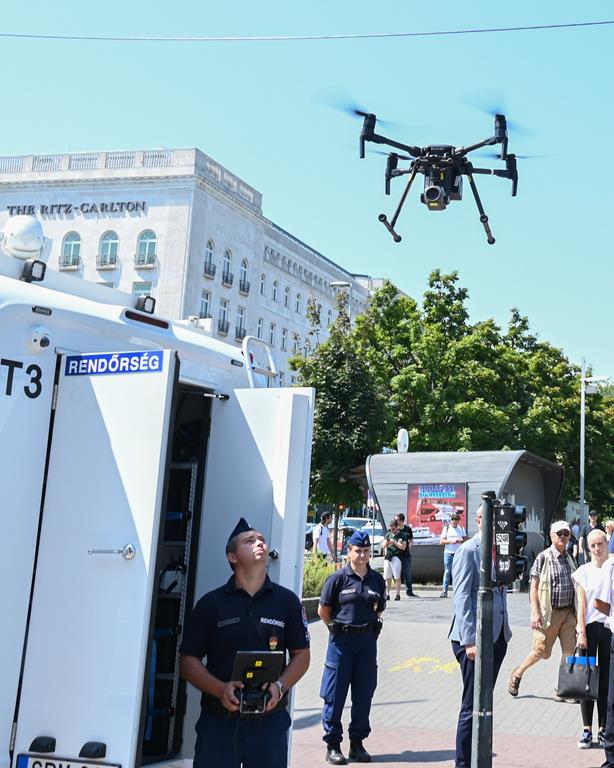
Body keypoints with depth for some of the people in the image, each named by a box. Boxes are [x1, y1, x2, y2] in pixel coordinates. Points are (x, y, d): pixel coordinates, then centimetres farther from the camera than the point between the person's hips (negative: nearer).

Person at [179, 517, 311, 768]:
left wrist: (279, 687, -9)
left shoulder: (287, 601, 6)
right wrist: (220, 689, -13)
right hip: (219, 719, -1)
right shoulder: (211, 603, 2)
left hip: (270, 719, 1)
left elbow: (301, 655, 9)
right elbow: (189, 660, 3)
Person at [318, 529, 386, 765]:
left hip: (367, 640, 4)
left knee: (364, 694, 8)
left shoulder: (377, 579, 5)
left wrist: (370, 626, 7)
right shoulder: (338, 578, -6)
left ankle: (357, 743, 20)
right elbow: (323, 610, 0)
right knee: (335, 694, 0)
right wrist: (338, 628, 4)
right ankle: (333, 745, 10)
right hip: (341, 640, -4)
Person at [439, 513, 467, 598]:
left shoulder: (461, 529, 11)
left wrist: (460, 541, -14)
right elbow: (441, 541, 1)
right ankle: (444, 590, -3)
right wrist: (450, 541, -14)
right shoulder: (446, 528, 6)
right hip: (448, 553, -1)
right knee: (447, 572, -5)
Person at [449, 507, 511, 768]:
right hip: (475, 638, -7)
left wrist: (504, 634, 12)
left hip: (497, 637, 8)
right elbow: (462, 597, -15)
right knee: (472, 707, -1)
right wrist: (469, 641, -20)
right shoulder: (467, 551, -10)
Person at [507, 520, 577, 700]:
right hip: (549, 613, -5)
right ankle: (517, 674, 25)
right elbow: (534, 586, -8)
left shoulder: (570, 559, 9)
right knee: (541, 651, 2)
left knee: (569, 651, 1)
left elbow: (575, 587, 17)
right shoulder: (543, 557, -8)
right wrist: (535, 613, -15)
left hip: (568, 612, 5)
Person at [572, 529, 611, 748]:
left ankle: (603, 728, 13)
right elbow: (581, 604, -1)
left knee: (606, 680, 5)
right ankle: (587, 729, 6)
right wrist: (582, 633, -7)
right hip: (589, 627, 0)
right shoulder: (584, 571, 3)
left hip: (609, 628, 0)